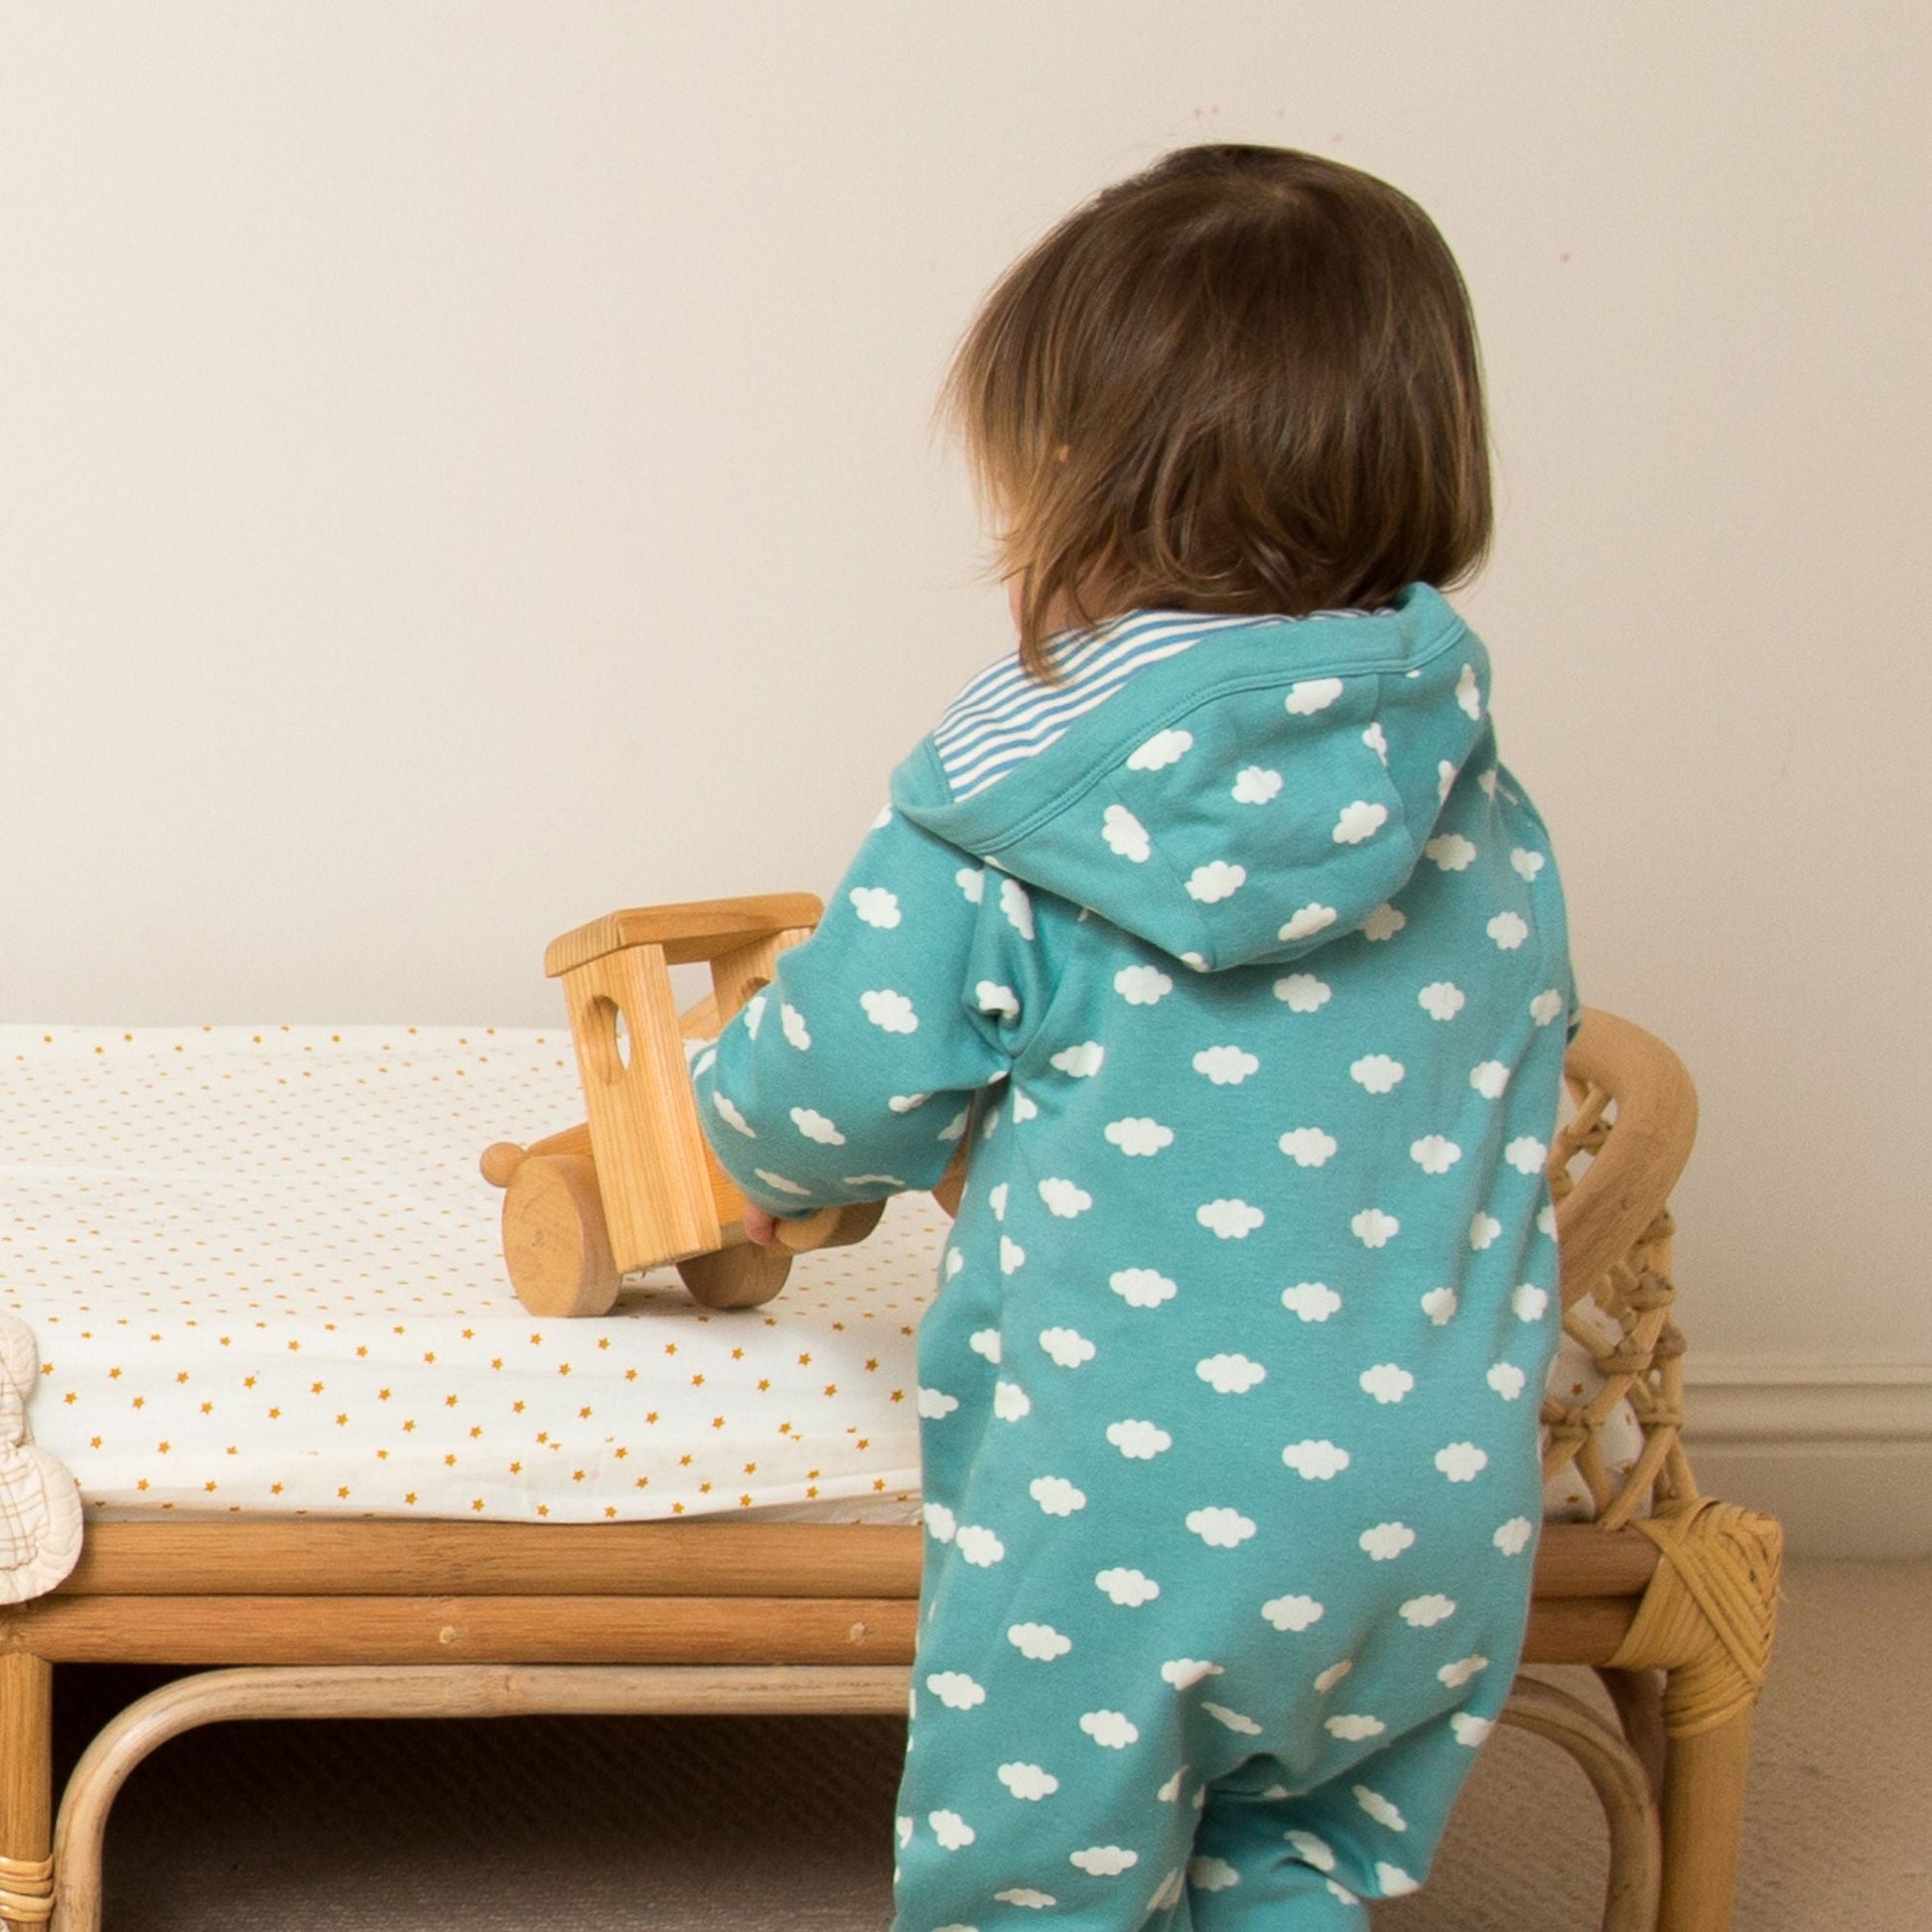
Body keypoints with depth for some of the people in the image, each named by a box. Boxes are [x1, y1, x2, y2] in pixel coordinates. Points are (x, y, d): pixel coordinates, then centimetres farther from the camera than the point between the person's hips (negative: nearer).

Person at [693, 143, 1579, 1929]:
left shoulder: (995, 833, -11)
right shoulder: (1491, 833, 2)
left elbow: (832, 1095, -5)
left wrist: (738, 1127, 19)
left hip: (1115, 1528, -4)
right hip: (1438, 1519, 4)